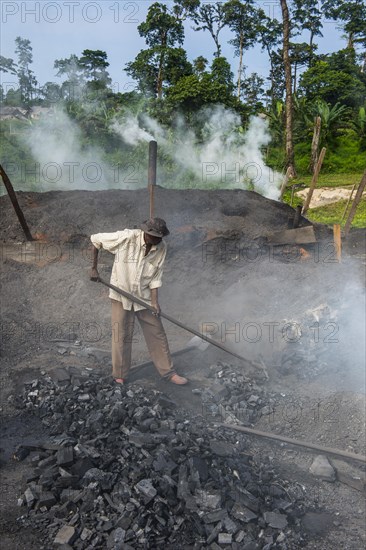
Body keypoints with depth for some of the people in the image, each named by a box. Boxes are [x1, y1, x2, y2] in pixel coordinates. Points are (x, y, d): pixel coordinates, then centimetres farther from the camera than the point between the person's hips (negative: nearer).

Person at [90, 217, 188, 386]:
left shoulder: (161, 248, -10)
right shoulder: (127, 237, -22)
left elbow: (155, 276, -4)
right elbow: (95, 239, -13)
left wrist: (154, 301, -12)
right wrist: (94, 268, -12)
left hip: (144, 296, 3)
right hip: (122, 294, -3)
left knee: (157, 334, 7)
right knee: (121, 336, 6)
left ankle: (168, 372, 21)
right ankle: (120, 376, 24)